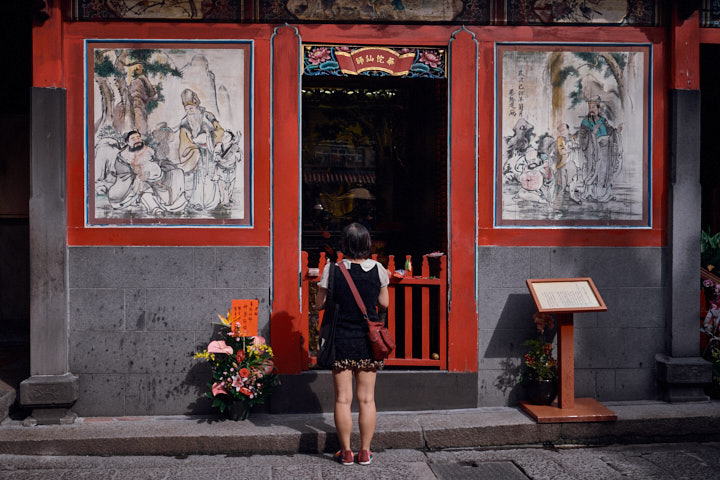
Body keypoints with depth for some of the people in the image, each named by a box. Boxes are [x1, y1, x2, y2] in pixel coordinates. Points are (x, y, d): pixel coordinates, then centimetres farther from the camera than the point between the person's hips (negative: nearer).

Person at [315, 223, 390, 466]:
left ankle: (346, 452, 14)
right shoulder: (378, 270, -4)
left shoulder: (332, 270, -9)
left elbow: (319, 304, -2)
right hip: (368, 339, 2)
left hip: (341, 339, -1)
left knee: (343, 399, 7)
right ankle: (365, 451, 17)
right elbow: (384, 302, 6)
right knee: (367, 398, 10)